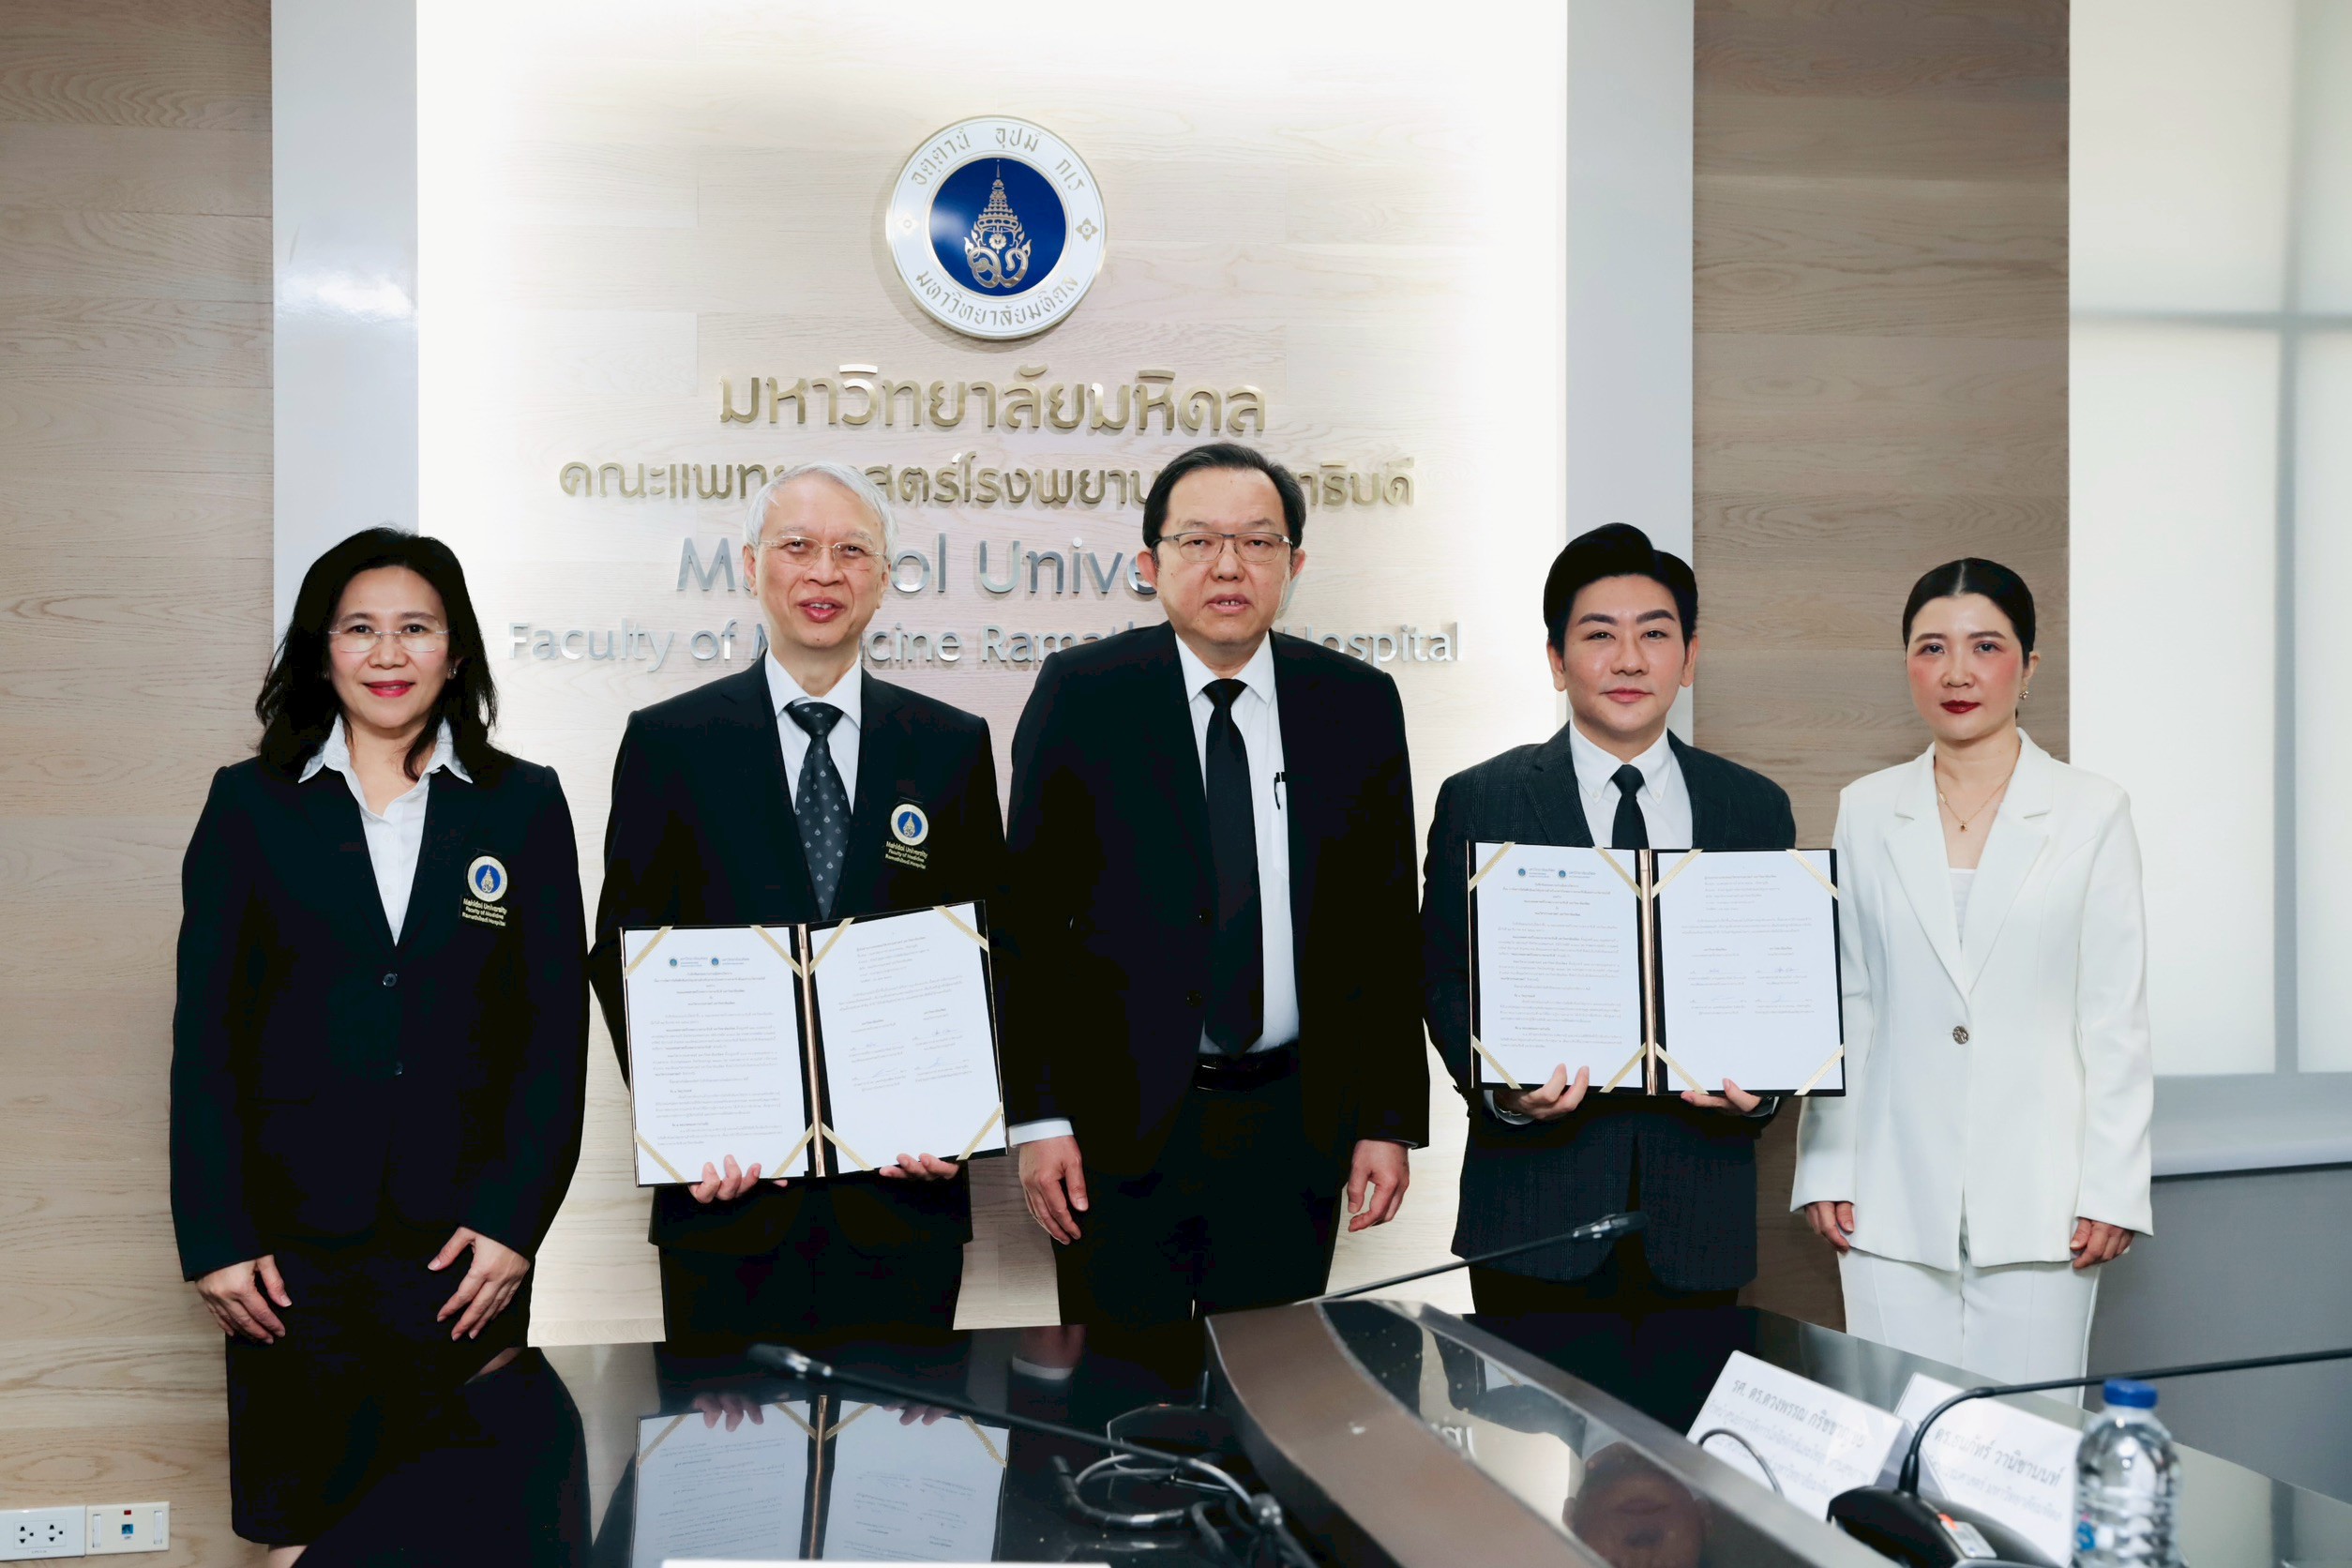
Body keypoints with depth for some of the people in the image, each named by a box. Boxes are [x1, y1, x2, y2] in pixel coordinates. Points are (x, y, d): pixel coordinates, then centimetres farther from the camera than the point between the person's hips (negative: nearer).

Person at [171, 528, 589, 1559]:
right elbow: (205, 1031, 3)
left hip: (464, 1241, 0)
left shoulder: (524, 806, 4)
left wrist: (516, 1221, -5)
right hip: (291, 1243, 0)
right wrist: (213, 1238, -3)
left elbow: (557, 1029, 2)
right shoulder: (249, 805, 5)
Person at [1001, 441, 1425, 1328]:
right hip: (1123, 1124, -2)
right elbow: (1030, 917, -3)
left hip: (1295, 1126, 2)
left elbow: (1387, 925, 5)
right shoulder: (1080, 695, -3)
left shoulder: (1358, 704, 3)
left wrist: (1391, 1120, 3)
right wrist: (1038, 1118, -7)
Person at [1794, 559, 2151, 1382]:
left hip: (2034, 1193, -1)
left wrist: (2112, 1189, -4)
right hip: (1894, 1197, 2)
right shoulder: (1866, 812, 7)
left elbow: (2116, 1018, 1)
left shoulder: (2091, 812, 2)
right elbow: (1843, 1005, 9)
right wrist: (1826, 1169, 5)